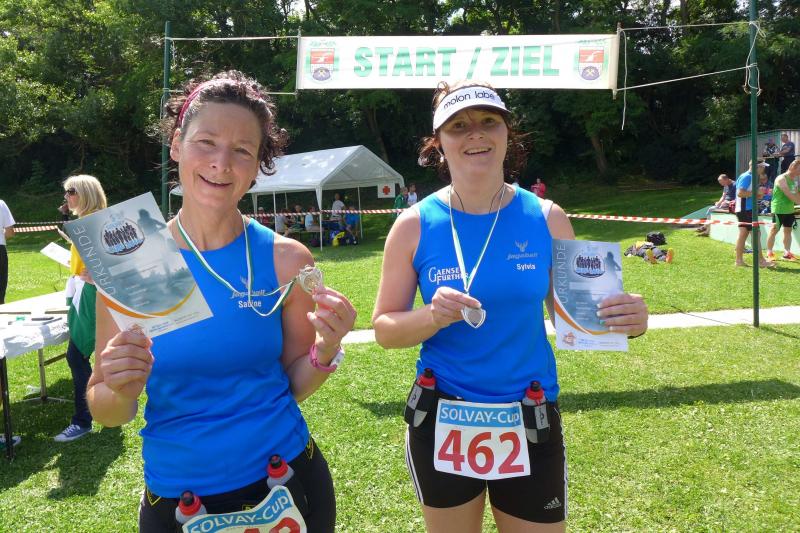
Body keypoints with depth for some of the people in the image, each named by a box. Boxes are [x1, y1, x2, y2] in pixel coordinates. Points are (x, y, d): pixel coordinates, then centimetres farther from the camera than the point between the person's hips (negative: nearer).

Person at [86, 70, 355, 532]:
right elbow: (107, 413, -4)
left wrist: (326, 350, -21)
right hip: (174, 495, 0)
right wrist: (122, 390, -24)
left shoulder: (286, 259, -11)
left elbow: (293, 386, -3)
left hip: (285, 482, 0)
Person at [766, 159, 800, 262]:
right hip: (779, 209, -8)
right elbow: (788, 194, -22)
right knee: (774, 230, -2)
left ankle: (787, 253, 15)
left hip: (790, 209, 8)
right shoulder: (781, 179, -14)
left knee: (788, 230, 10)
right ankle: (769, 253, 3)